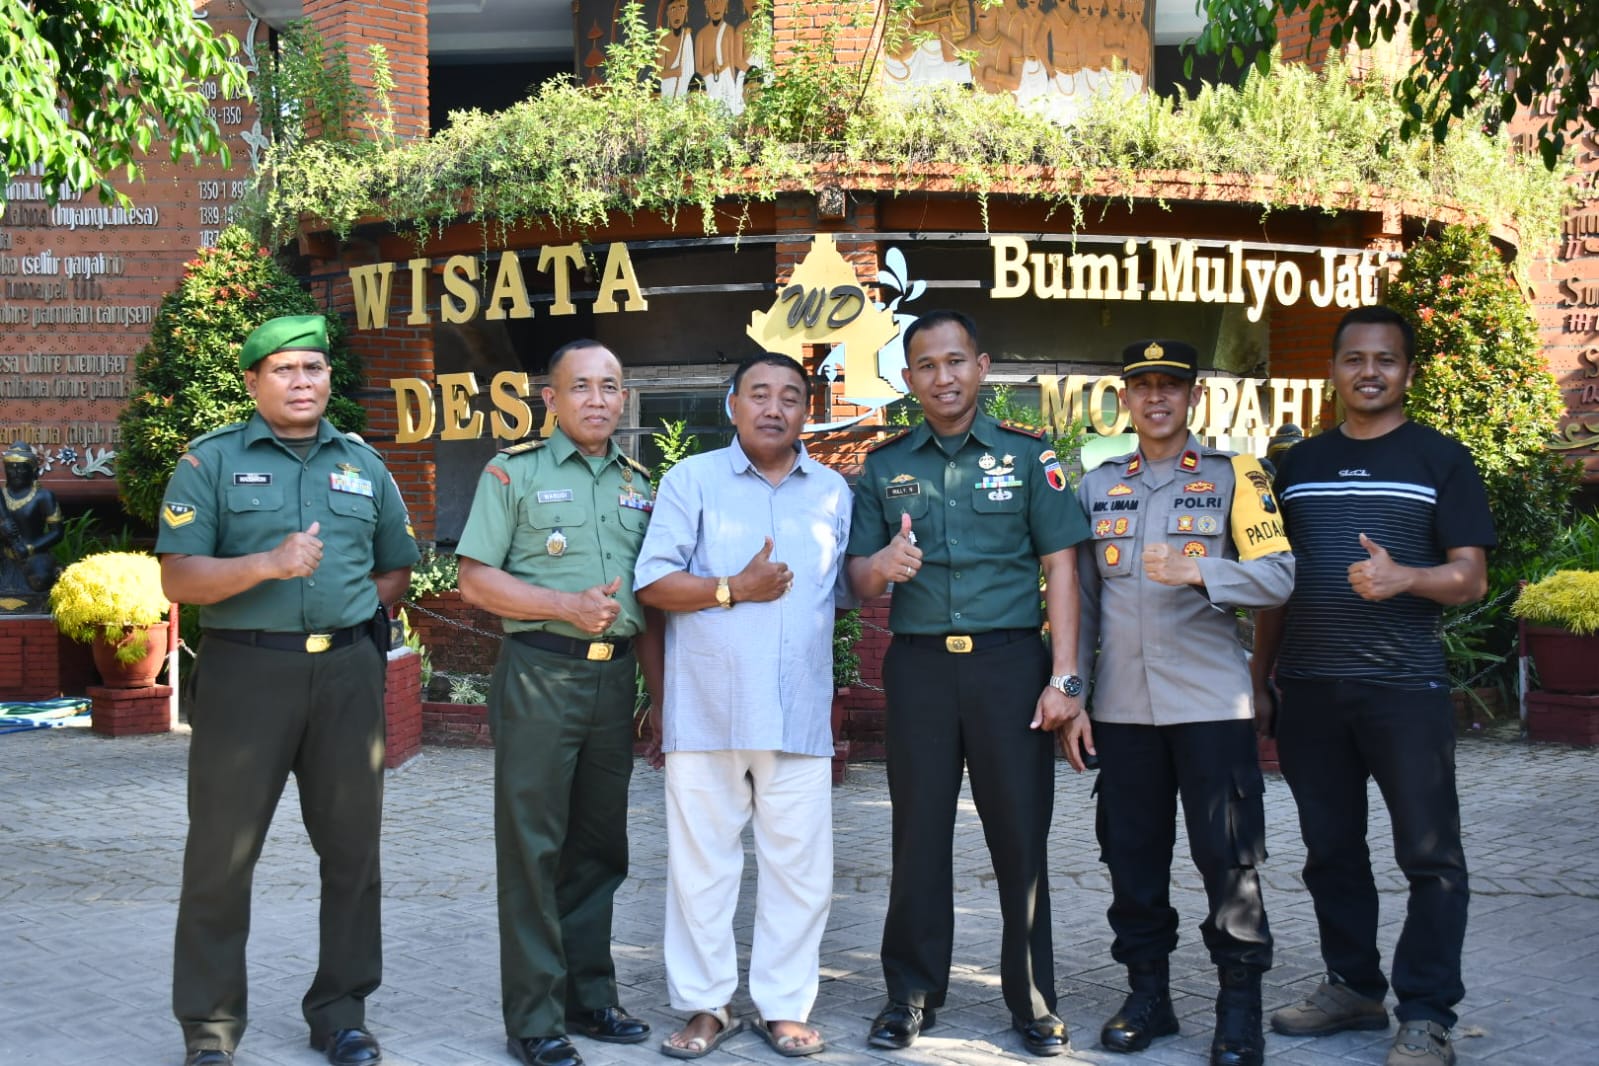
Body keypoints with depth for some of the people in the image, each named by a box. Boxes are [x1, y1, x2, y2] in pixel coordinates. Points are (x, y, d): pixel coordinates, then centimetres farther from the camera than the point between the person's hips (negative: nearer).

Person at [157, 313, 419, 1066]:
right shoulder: (211, 461, 2)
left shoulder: (363, 464, 13)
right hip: (245, 671, -3)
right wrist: (267, 565, -21)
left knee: (352, 845, 7)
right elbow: (178, 578, -7)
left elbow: (396, 569, 21)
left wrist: (347, 609, 4)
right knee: (222, 850, 0)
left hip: (347, 671, 3)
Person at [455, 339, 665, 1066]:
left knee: (599, 847, 12)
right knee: (533, 847, -2)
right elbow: (476, 581, -7)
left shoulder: (639, 485, 14)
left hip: (614, 677, 5)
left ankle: (589, 997, 23)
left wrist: (664, 693, 11)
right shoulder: (515, 472, -1)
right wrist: (568, 606, -17)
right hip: (539, 673, -5)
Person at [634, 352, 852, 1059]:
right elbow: (652, 582, -4)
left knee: (799, 864, 4)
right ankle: (706, 1004, 17)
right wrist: (733, 590, -13)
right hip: (707, 709, -2)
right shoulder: (693, 480, 4)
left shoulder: (833, 492, 14)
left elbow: (847, 590, 20)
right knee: (700, 861, 4)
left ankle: (784, 1005, 17)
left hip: (800, 713, 2)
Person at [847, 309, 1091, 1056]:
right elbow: (858, 579, 9)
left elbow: (1060, 566, 0)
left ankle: (1032, 1000, 14)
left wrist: (1064, 676, -7)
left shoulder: (1026, 455, 5)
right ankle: (911, 994, 18)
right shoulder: (885, 465, 10)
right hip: (918, 664, 2)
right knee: (919, 834, 6)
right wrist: (882, 566, -16)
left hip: (1010, 661, -1)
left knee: (1020, 834, 2)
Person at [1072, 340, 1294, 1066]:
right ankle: (1147, 994, 22)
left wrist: (1196, 571, -22)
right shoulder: (1098, 486, 13)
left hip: (1210, 702, -3)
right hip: (1123, 706, 3)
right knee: (1132, 855, 8)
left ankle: (1240, 1008, 10)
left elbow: (1277, 576, -7)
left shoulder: (1234, 477, 3)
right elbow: (1079, 598, 13)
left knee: (1228, 857, -1)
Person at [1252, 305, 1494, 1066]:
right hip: (1309, 689, 4)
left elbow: (1470, 577, -3)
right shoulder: (1298, 464, 13)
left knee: (1429, 855, -2)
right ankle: (1354, 987, 25)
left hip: (1405, 688, -4)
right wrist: (1260, 681, 12)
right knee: (1331, 851, 11)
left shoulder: (1440, 460, 3)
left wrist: (1403, 577, -23)